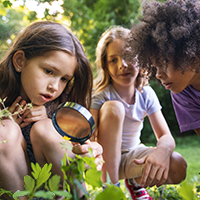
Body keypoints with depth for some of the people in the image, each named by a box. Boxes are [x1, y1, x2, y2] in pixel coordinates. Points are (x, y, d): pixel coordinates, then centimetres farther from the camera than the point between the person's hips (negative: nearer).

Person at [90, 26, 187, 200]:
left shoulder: (147, 94, -8)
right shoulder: (100, 96, -18)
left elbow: (166, 136, -11)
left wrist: (162, 150, -36)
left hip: (133, 156, 3)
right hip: (105, 158, -2)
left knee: (178, 167, -26)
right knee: (113, 107, -30)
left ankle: (136, 183, 7)